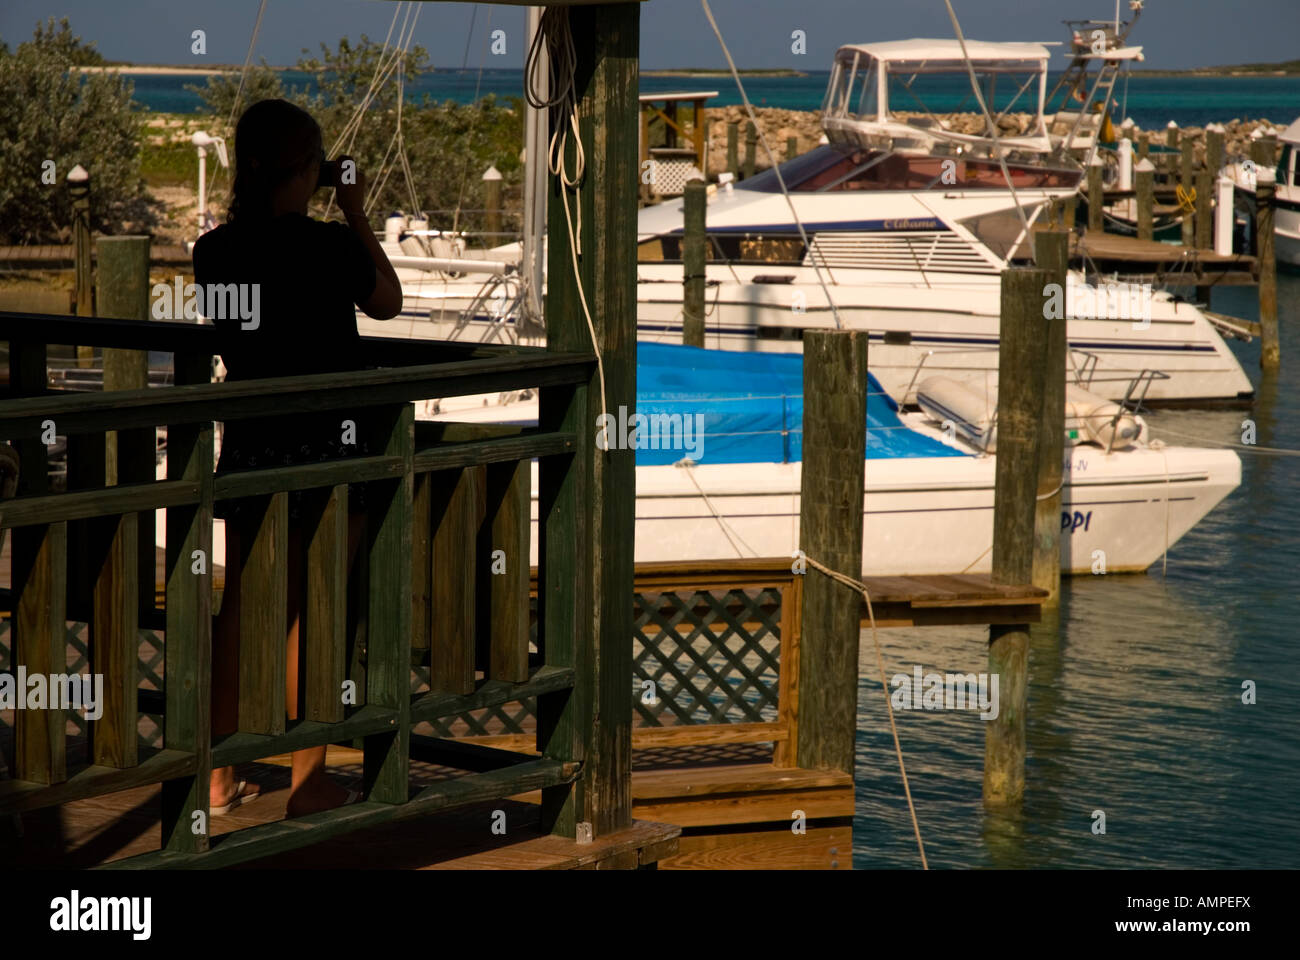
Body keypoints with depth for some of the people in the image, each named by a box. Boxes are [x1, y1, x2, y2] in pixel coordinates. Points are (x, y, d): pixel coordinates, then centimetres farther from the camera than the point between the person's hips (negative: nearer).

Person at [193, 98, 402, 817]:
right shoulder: (330, 246, -13)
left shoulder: (215, 250, -1)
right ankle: (308, 780, 7)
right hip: (323, 441, -5)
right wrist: (356, 215, 9)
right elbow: (387, 303, 5)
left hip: (248, 438, 5)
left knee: (241, 603, 12)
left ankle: (219, 776, 17)